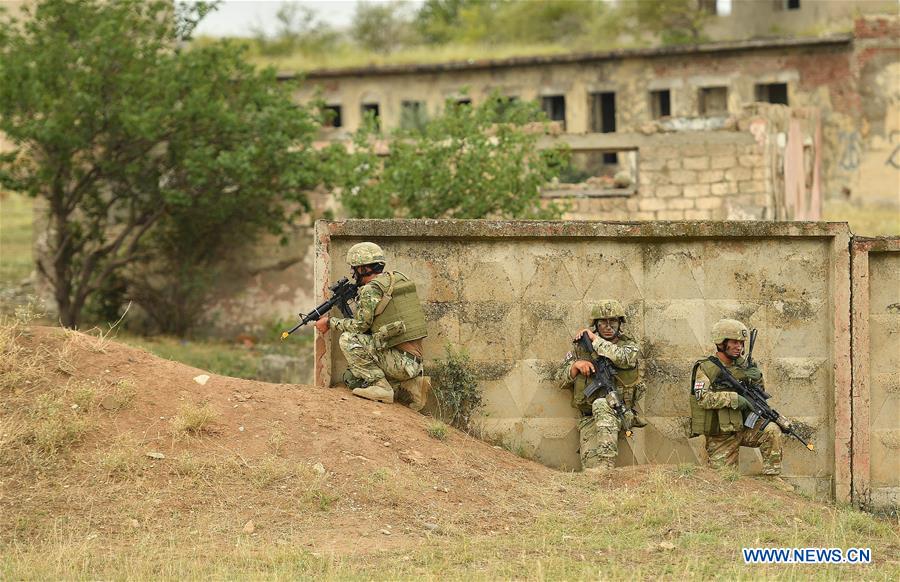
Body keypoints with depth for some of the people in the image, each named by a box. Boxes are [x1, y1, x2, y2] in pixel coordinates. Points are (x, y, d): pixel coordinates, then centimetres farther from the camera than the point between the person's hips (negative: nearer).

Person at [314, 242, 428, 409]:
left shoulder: (371, 290, -12)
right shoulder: (399, 278, 15)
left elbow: (360, 326, -9)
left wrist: (330, 322, 4)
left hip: (399, 360, -9)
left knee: (348, 340, -11)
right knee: (351, 377, 18)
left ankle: (380, 386, -10)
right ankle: (412, 382, 10)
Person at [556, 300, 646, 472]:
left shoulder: (629, 346, 10)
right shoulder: (581, 347, 17)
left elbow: (623, 358, -16)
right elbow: (562, 378, 15)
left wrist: (595, 339, -8)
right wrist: (576, 365, -7)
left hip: (620, 411, -3)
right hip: (590, 418, 3)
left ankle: (605, 466, -47)